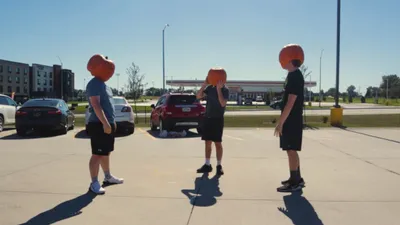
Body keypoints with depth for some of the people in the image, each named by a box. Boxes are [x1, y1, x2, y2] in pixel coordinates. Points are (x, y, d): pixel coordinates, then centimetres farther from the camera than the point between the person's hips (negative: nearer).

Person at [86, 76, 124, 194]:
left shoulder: (104, 85, 18)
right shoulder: (94, 83, -13)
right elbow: (96, 105, -23)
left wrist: (112, 121, 21)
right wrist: (105, 123, -28)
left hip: (108, 123, 10)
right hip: (99, 124, -10)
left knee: (106, 153, 19)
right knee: (97, 154, -5)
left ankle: (108, 177, 31)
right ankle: (94, 183, 2)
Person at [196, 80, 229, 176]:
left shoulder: (225, 89, -7)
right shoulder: (210, 87, 8)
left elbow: (223, 103, -20)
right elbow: (198, 96, 3)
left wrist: (218, 89, -22)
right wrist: (204, 84, -7)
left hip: (218, 119, -5)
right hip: (207, 118, 5)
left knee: (218, 143, -1)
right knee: (207, 142, 9)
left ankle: (219, 166, 11)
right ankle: (207, 165, 18)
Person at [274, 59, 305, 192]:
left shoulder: (294, 76, -16)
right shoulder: (293, 75, 14)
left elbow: (291, 102, -21)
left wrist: (280, 122, -21)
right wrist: (282, 121, 21)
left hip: (291, 120, -10)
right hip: (292, 120, 10)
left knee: (291, 151, -4)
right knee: (292, 150, 15)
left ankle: (295, 182, 4)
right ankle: (297, 179, 25)